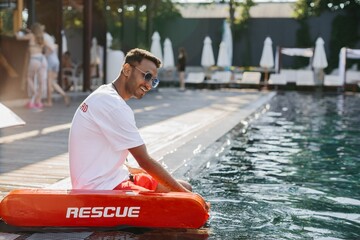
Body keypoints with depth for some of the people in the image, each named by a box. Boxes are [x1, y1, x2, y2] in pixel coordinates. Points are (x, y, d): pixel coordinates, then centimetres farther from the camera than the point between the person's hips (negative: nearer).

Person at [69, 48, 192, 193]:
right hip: (101, 189, -11)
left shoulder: (105, 97, 14)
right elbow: (145, 161, -15)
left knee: (185, 187, 7)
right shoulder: (114, 106, -18)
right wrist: (184, 192, -8)